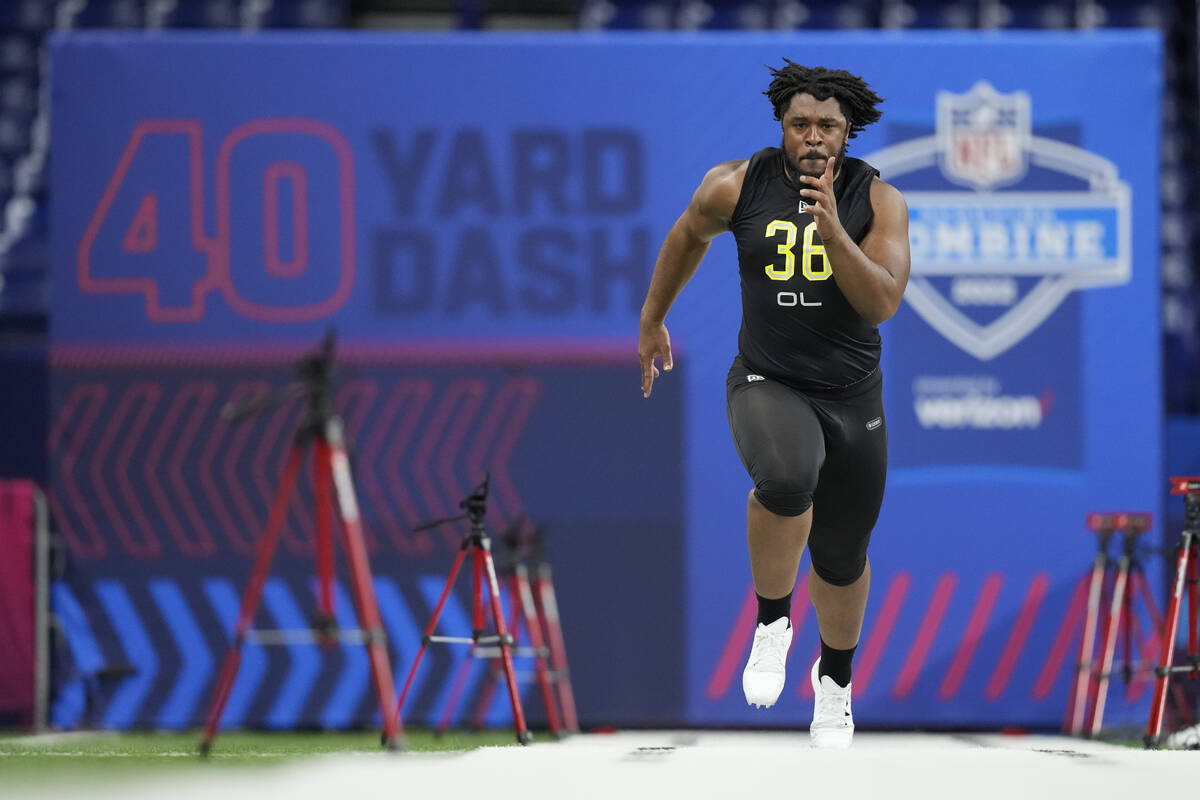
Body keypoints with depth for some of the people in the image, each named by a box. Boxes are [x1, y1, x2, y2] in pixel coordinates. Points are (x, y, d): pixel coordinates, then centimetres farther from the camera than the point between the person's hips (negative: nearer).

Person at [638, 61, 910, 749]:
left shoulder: (878, 201, -9)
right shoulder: (738, 187, -8)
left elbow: (884, 302, -20)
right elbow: (692, 233, 14)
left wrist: (831, 228, -31)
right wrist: (652, 321, 23)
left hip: (852, 400, 2)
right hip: (767, 386, -2)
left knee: (842, 557, 16)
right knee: (787, 479, -36)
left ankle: (835, 678, 47)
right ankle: (772, 621, -10)